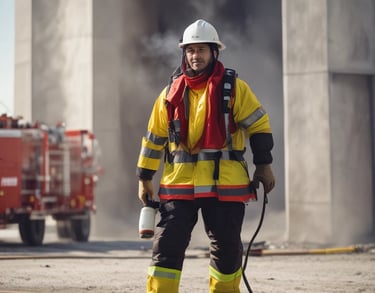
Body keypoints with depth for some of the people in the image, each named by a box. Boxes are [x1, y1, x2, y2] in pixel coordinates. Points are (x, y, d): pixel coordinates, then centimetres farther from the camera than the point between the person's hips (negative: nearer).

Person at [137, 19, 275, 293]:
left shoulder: (234, 88, 1)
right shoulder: (171, 93, 9)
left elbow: (259, 125, 3)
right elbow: (154, 137, 14)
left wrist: (263, 165, -3)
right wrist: (145, 178, 13)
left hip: (225, 183, -2)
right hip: (179, 183, 2)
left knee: (227, 248, 5)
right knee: (167, 245, -4)